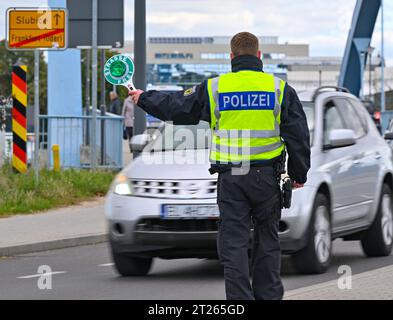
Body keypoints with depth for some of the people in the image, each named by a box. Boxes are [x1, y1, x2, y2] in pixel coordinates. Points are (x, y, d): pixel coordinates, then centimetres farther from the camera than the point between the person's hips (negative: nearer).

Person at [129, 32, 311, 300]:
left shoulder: (213, 88, 0)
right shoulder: (279, 89, 1)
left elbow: (175, 107, 11)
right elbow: (299, 135, 4)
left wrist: (143, 98, 29)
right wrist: (299, 174, 15)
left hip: (230, 178, 0)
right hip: (266, 176, 1)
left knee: (234, 243, 2)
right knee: (267, 241, 12)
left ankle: (240, 299, -4)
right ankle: (268, 294, 14)